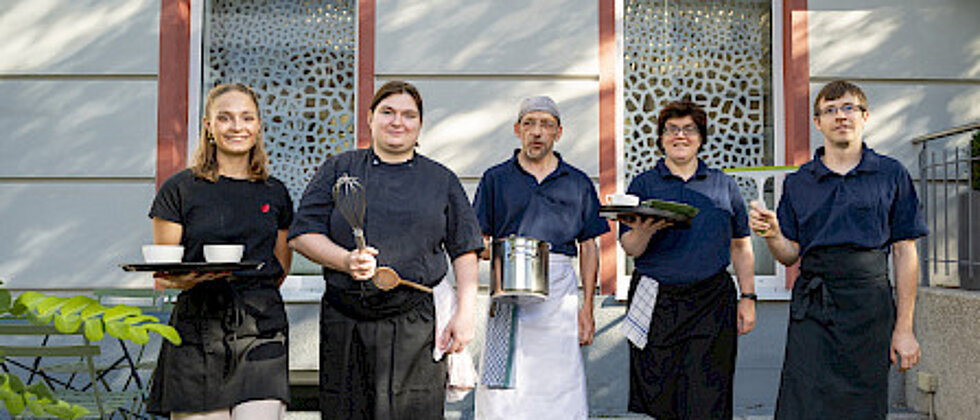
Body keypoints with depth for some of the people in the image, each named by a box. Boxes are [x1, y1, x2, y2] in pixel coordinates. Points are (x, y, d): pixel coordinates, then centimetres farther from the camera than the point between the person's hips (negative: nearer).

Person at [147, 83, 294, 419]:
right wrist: (188, 278, -16)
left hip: (262, 331, 2)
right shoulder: (180, 189, 4)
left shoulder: (275, 193, 12)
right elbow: (162, 275, 3)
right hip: (197, 331, -1)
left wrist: (256, 299, 6)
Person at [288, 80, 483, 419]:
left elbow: (464, 250, 11)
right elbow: (302, 234, 5)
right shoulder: (340, 170, 11)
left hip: (412, 324, 0)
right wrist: (345, 260, -13)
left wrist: (465, 312, 0)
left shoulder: (442, 181, 12)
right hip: (344, 322, 1)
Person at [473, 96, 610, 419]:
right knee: (503, 385, -5)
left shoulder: (578, 183, 13)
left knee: (560, 381, -1)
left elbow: (588, 248, 12)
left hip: (560, 291, 1)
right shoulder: (495, 178, 10)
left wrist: (587, 307, 5)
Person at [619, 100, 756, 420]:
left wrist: (748, 297, 8)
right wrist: (645, 231, -22)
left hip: (712, 302, 1)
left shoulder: (723, 185, 11)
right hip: (656, 303, 0)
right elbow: (630, 249, -1)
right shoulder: (644, 184, 7)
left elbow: (741, 246, 15)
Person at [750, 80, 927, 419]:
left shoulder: (891, 175, 6)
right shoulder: (798, 182, 9)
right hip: (811, 308, 1)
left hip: (869, 305, 0)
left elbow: (904, 253, 4)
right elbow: (791, 255, 10)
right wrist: (772, 235, -14)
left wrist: (904, 328, 0)